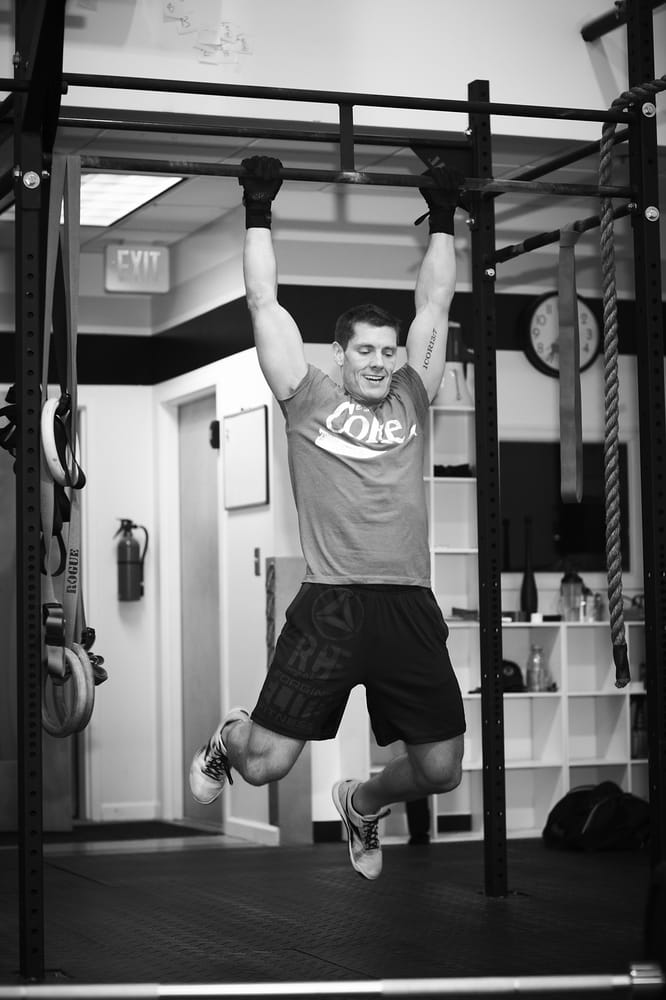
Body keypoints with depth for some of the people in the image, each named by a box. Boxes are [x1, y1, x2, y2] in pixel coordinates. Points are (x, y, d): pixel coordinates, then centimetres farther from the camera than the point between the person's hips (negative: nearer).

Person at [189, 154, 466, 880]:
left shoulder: (410, 400, 15)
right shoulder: (308, 399, 7)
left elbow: (434, 306, 19)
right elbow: (265, 304, 7)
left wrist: (443, 219, 22)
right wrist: (258, 212, 10)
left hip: (410, 604, 4)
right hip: (331, 603, -3)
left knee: (440, 768, 5)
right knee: (265, 762, -4)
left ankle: (362, 803, 40)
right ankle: (225, 741, 36)